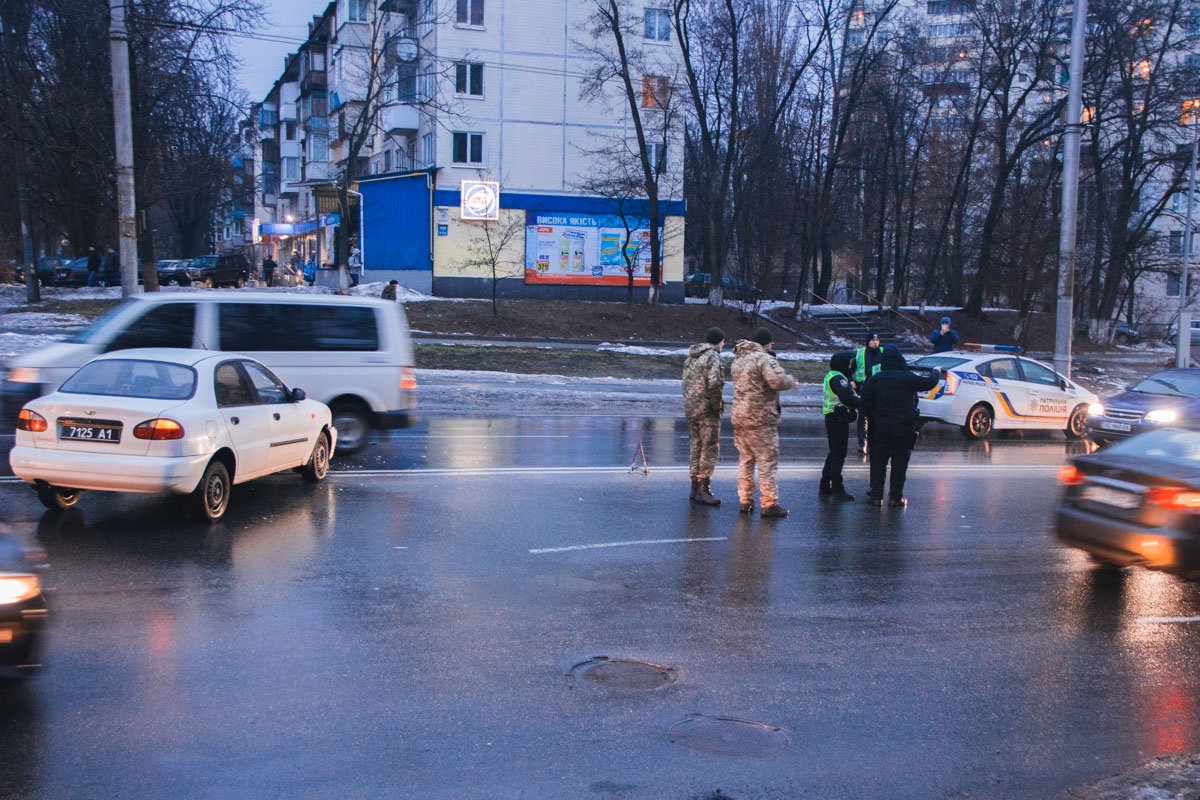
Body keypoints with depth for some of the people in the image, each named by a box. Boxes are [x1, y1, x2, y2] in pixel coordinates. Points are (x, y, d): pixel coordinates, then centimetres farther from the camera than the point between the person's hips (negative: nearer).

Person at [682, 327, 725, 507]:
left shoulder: (691, 357, 15)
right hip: (706, 409, -8)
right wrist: (718, 405, -13)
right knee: (710, 449, -4)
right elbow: (715, 382, -24)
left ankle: (695, 487, 19)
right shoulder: (713, 356, -12)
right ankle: (703, 489, -5)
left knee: (695, 447, 14)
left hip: (690, 408, 8)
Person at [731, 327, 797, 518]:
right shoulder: (764, 358, -13)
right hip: (761, 418, -8)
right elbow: (778, 380, -26)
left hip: (739, 417, 8)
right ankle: (770, 504, -1)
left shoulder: (738, 359, 14)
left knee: (745, 459, 15)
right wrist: (792, 381, -6)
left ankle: (745, 500, 17)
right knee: (767, 461, -2)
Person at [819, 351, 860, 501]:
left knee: (834, 453, 17)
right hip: (839, 419, -10)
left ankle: (825, 486, 21)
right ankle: (837, 488, 0)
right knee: (839, 454, -4)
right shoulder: (838, 378, -17)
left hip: (832, 419, 10)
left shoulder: (830, 376, 16)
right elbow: (847, 398, -26)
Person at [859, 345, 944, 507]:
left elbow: (866, 405, -2)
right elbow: (929, 383, 5)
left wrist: (872, 419, 14)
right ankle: (895, 496, 9)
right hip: (903, 427, -2)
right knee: (899, 462, 7)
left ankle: (876, 495, 7)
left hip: (880, 427, 2)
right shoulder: (907, 378, -8)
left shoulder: (874, 379, -1)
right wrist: (936, 373, 24)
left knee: (878, 461, 9)